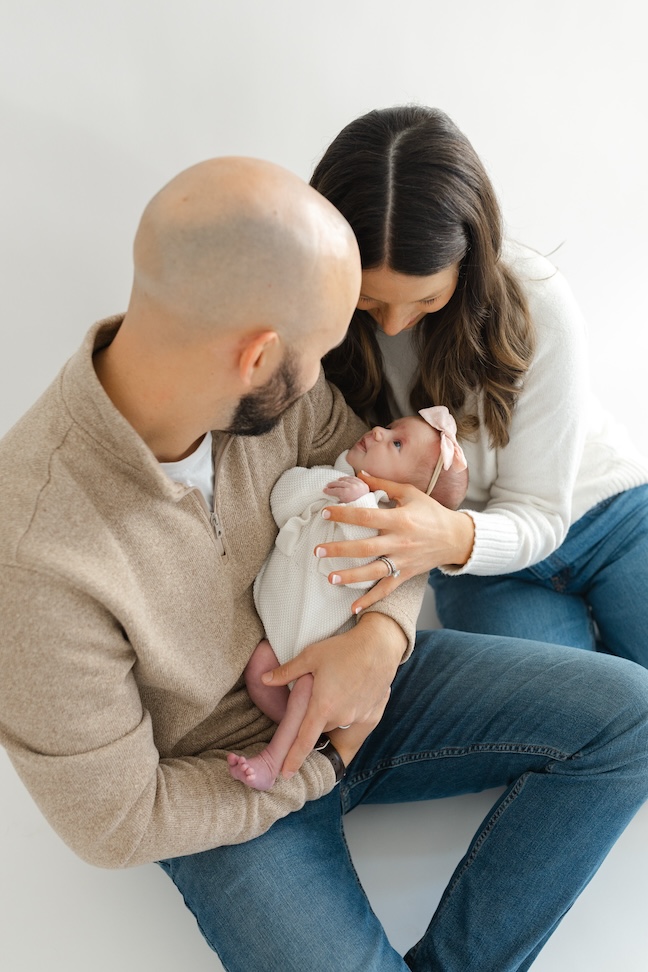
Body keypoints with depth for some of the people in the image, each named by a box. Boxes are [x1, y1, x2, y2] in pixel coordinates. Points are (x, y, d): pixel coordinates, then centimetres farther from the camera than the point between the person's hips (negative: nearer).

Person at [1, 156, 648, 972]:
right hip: (227, 796, -4)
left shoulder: (268, 388, -18)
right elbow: (115, 822, -20)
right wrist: (323, 764, -11)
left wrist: (381, 633, -21)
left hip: (356, 679, 5)